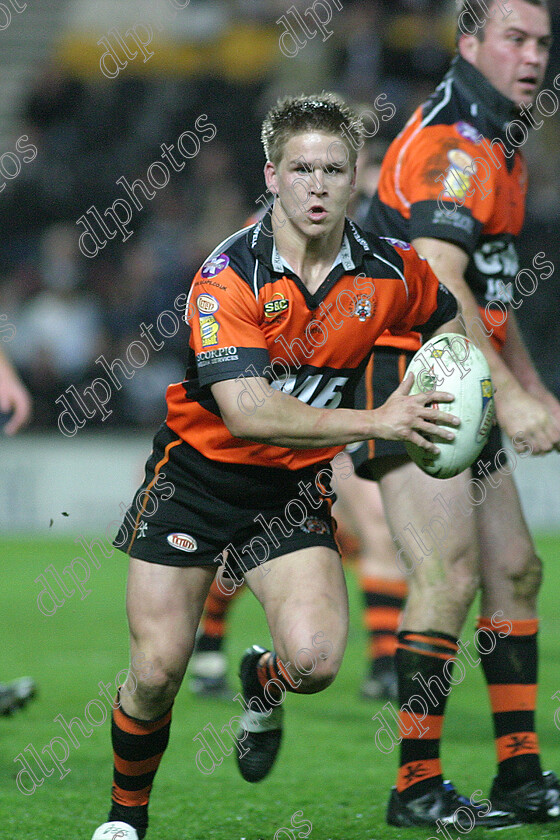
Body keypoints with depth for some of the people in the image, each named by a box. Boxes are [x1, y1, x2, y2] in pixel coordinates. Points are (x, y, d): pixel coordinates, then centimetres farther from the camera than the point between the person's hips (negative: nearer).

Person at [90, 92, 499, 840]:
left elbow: (448, 321, 18)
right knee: (158, 669, -8)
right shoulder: (230, 274, -20)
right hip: (198, 470, -2)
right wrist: (373, 421, -33)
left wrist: (436, 398, -1)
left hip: (294, 490, 2)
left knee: (314, 659, -20)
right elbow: (245, 410, -29)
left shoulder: (388, 270, -6)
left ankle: (263, 683, 18)